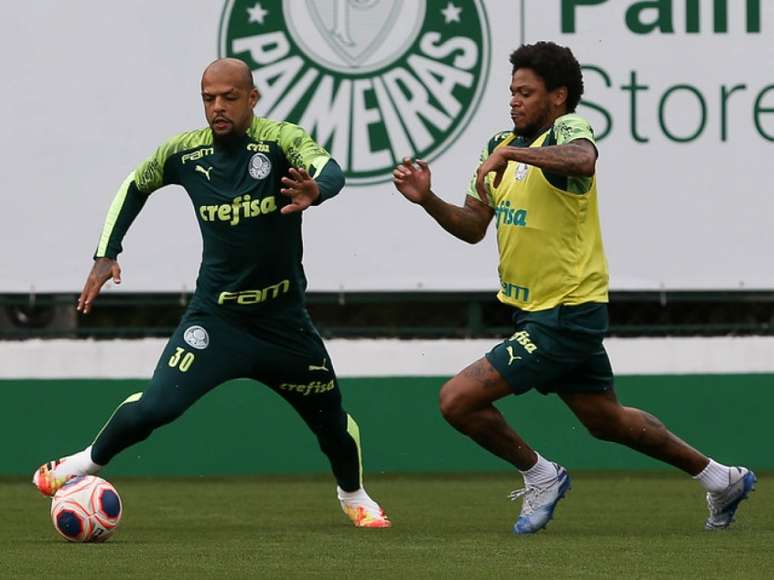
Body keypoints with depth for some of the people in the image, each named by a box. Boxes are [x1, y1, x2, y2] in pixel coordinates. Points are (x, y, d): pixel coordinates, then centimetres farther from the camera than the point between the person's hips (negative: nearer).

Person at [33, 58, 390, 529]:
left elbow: (331, 171, -35)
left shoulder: (281, 140, -15)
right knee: (157, 406, -19)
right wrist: (106, 254, 5)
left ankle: (354, 496, 43)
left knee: (331, 417, 12)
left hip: (284, 318, 0)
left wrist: (315, 191, -59)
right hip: (215, 317, 0)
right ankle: (89, 463, 7)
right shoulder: (185, 152, -6)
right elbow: (135, 186, 13)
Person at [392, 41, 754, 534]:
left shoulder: (569, 129, -16)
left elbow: (582, 160, -43)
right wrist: (427, 199, -3)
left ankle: (540, 476, 8)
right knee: (607, 420, 22)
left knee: (458, 400, -13)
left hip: (566, 316, -9)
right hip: (535, 312, 9)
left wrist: (513, 153, -47)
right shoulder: (502, 145, 10)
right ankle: (722, 479, 36)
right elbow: (473, 227, 12)